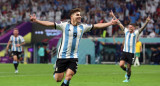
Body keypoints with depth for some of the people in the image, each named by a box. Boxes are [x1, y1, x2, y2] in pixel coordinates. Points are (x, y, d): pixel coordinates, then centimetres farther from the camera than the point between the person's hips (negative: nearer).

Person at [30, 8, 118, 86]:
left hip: (74, 57, 2)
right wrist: (36, 20, -16)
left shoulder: (83, 27, 7)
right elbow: (50, 24, -7)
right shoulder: (64, 25, -4)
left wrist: (110, 23, 10)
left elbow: (97, 26, 12)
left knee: (68, 77, -11)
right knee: (58, 79, -1)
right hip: (62, 56, -2)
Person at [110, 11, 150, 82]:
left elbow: (142, 28, -15)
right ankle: (126, 71, 22)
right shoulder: (126, 31, 8)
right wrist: (113, 16, 12)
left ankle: (128, 78, 23)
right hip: (125, 51, 3)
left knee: (129, 67, 2)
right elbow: (119, 24, 11)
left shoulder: (136, 33, -1)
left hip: (131, 52, -3)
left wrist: (147, 22, -33)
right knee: (121, 65, -9)